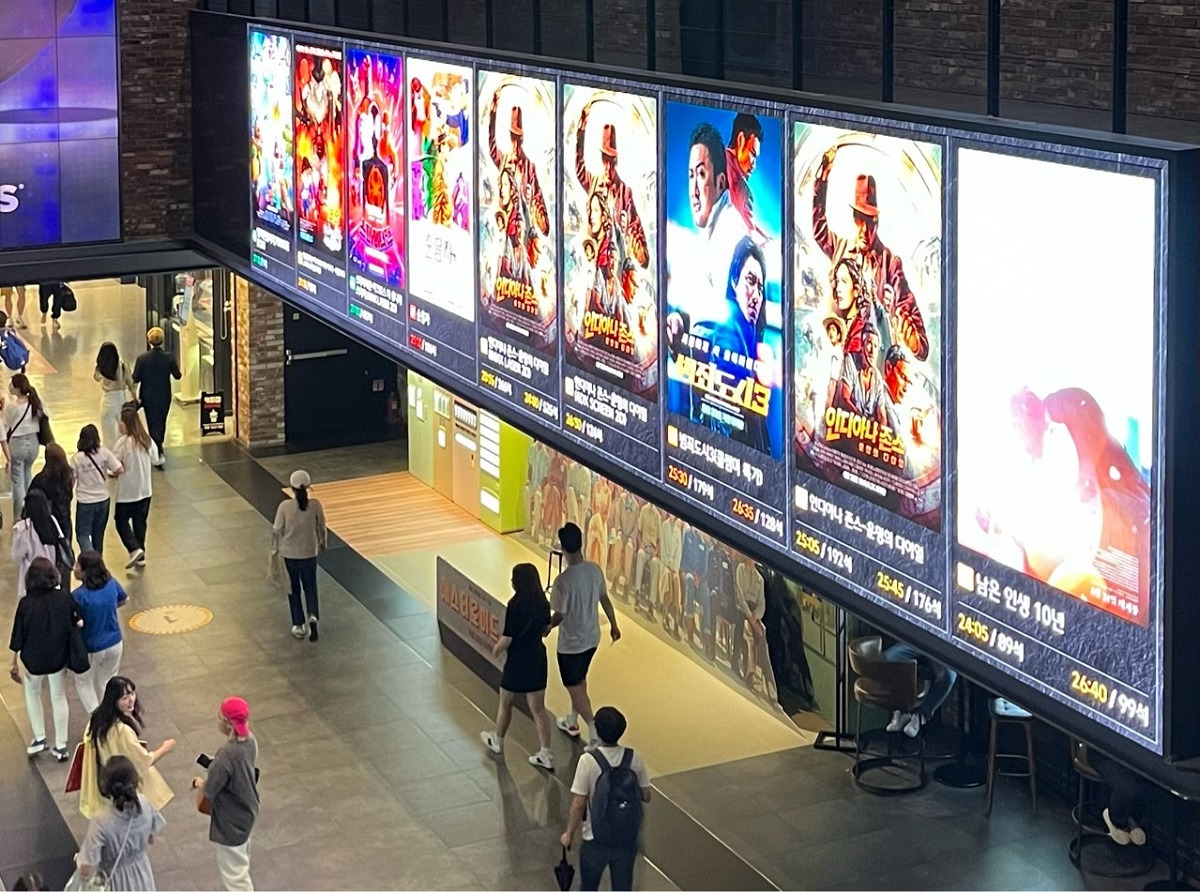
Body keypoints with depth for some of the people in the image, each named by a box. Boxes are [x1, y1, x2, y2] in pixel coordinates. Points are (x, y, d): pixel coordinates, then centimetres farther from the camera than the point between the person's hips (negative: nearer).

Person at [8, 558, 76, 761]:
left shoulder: (26, 603, -20)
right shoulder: (64, 597, -15)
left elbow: (18, 635, -11)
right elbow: (75, 621, -1)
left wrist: (14, 662, 0)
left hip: (33, 659, -2)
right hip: (59, 657, 2)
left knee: (32, 693, 25)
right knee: (59, 698, 17)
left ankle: (39, 738, 25)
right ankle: (60, 746, 23)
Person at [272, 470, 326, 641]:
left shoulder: (285, 506, -16)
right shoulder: (315, 505, -13)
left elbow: (277, 530, -8)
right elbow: (321, 527, -1)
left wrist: (277, 547, 9)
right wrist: (322, 543, 18)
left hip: (289, 553, -1)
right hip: (309, 552, 1)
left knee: (293, 588, 16)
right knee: (310, 586, 18)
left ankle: (298, 626, 21)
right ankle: (313, 616, -5)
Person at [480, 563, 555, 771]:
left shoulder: (515, 605, -24)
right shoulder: (542, 603, -5)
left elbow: (506, 639, -21)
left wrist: (497, 649, -1)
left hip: (517, 661, -5)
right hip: (538, 658, 6)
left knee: (505, 703, 19)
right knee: (538, 708, 12)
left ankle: (497, 741, 40)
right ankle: (545, 754, 11)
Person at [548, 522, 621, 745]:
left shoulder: (563, 581, -28)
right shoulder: (595, 570, -8)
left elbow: (559, 615, -20)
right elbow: (605, 600, 5)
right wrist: (613, 625, 20)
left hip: (571, 642, -7)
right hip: (591, 638, 7)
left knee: (574, 687, 8)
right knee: (580, 679, 26)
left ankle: (595, 733, 4)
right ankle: (572, 722, 43)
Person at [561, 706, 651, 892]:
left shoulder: (588, 761, -20)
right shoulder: (634, 759, -10)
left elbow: (578, 804, -17)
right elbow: (646, 796, 0)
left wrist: (569, 833, -2)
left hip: (597, 839, -2)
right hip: (628, 839, 3)